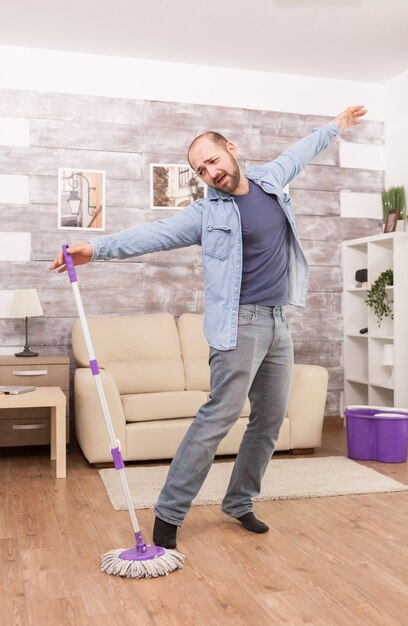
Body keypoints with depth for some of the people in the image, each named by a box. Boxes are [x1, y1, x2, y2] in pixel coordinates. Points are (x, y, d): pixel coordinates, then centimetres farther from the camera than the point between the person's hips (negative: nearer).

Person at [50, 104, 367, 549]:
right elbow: (155, 234, -15)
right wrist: (98, 248, -29)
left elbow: (298, 153, 31)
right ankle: (169, 513, -6)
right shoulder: (207, 213, -3)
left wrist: (334, 126, 45)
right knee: (220, 415, -14)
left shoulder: (269, 180, 12)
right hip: (239, 324, -6)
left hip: (278, 324, 6)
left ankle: (239, 503, 23)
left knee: (269, 420, 9)